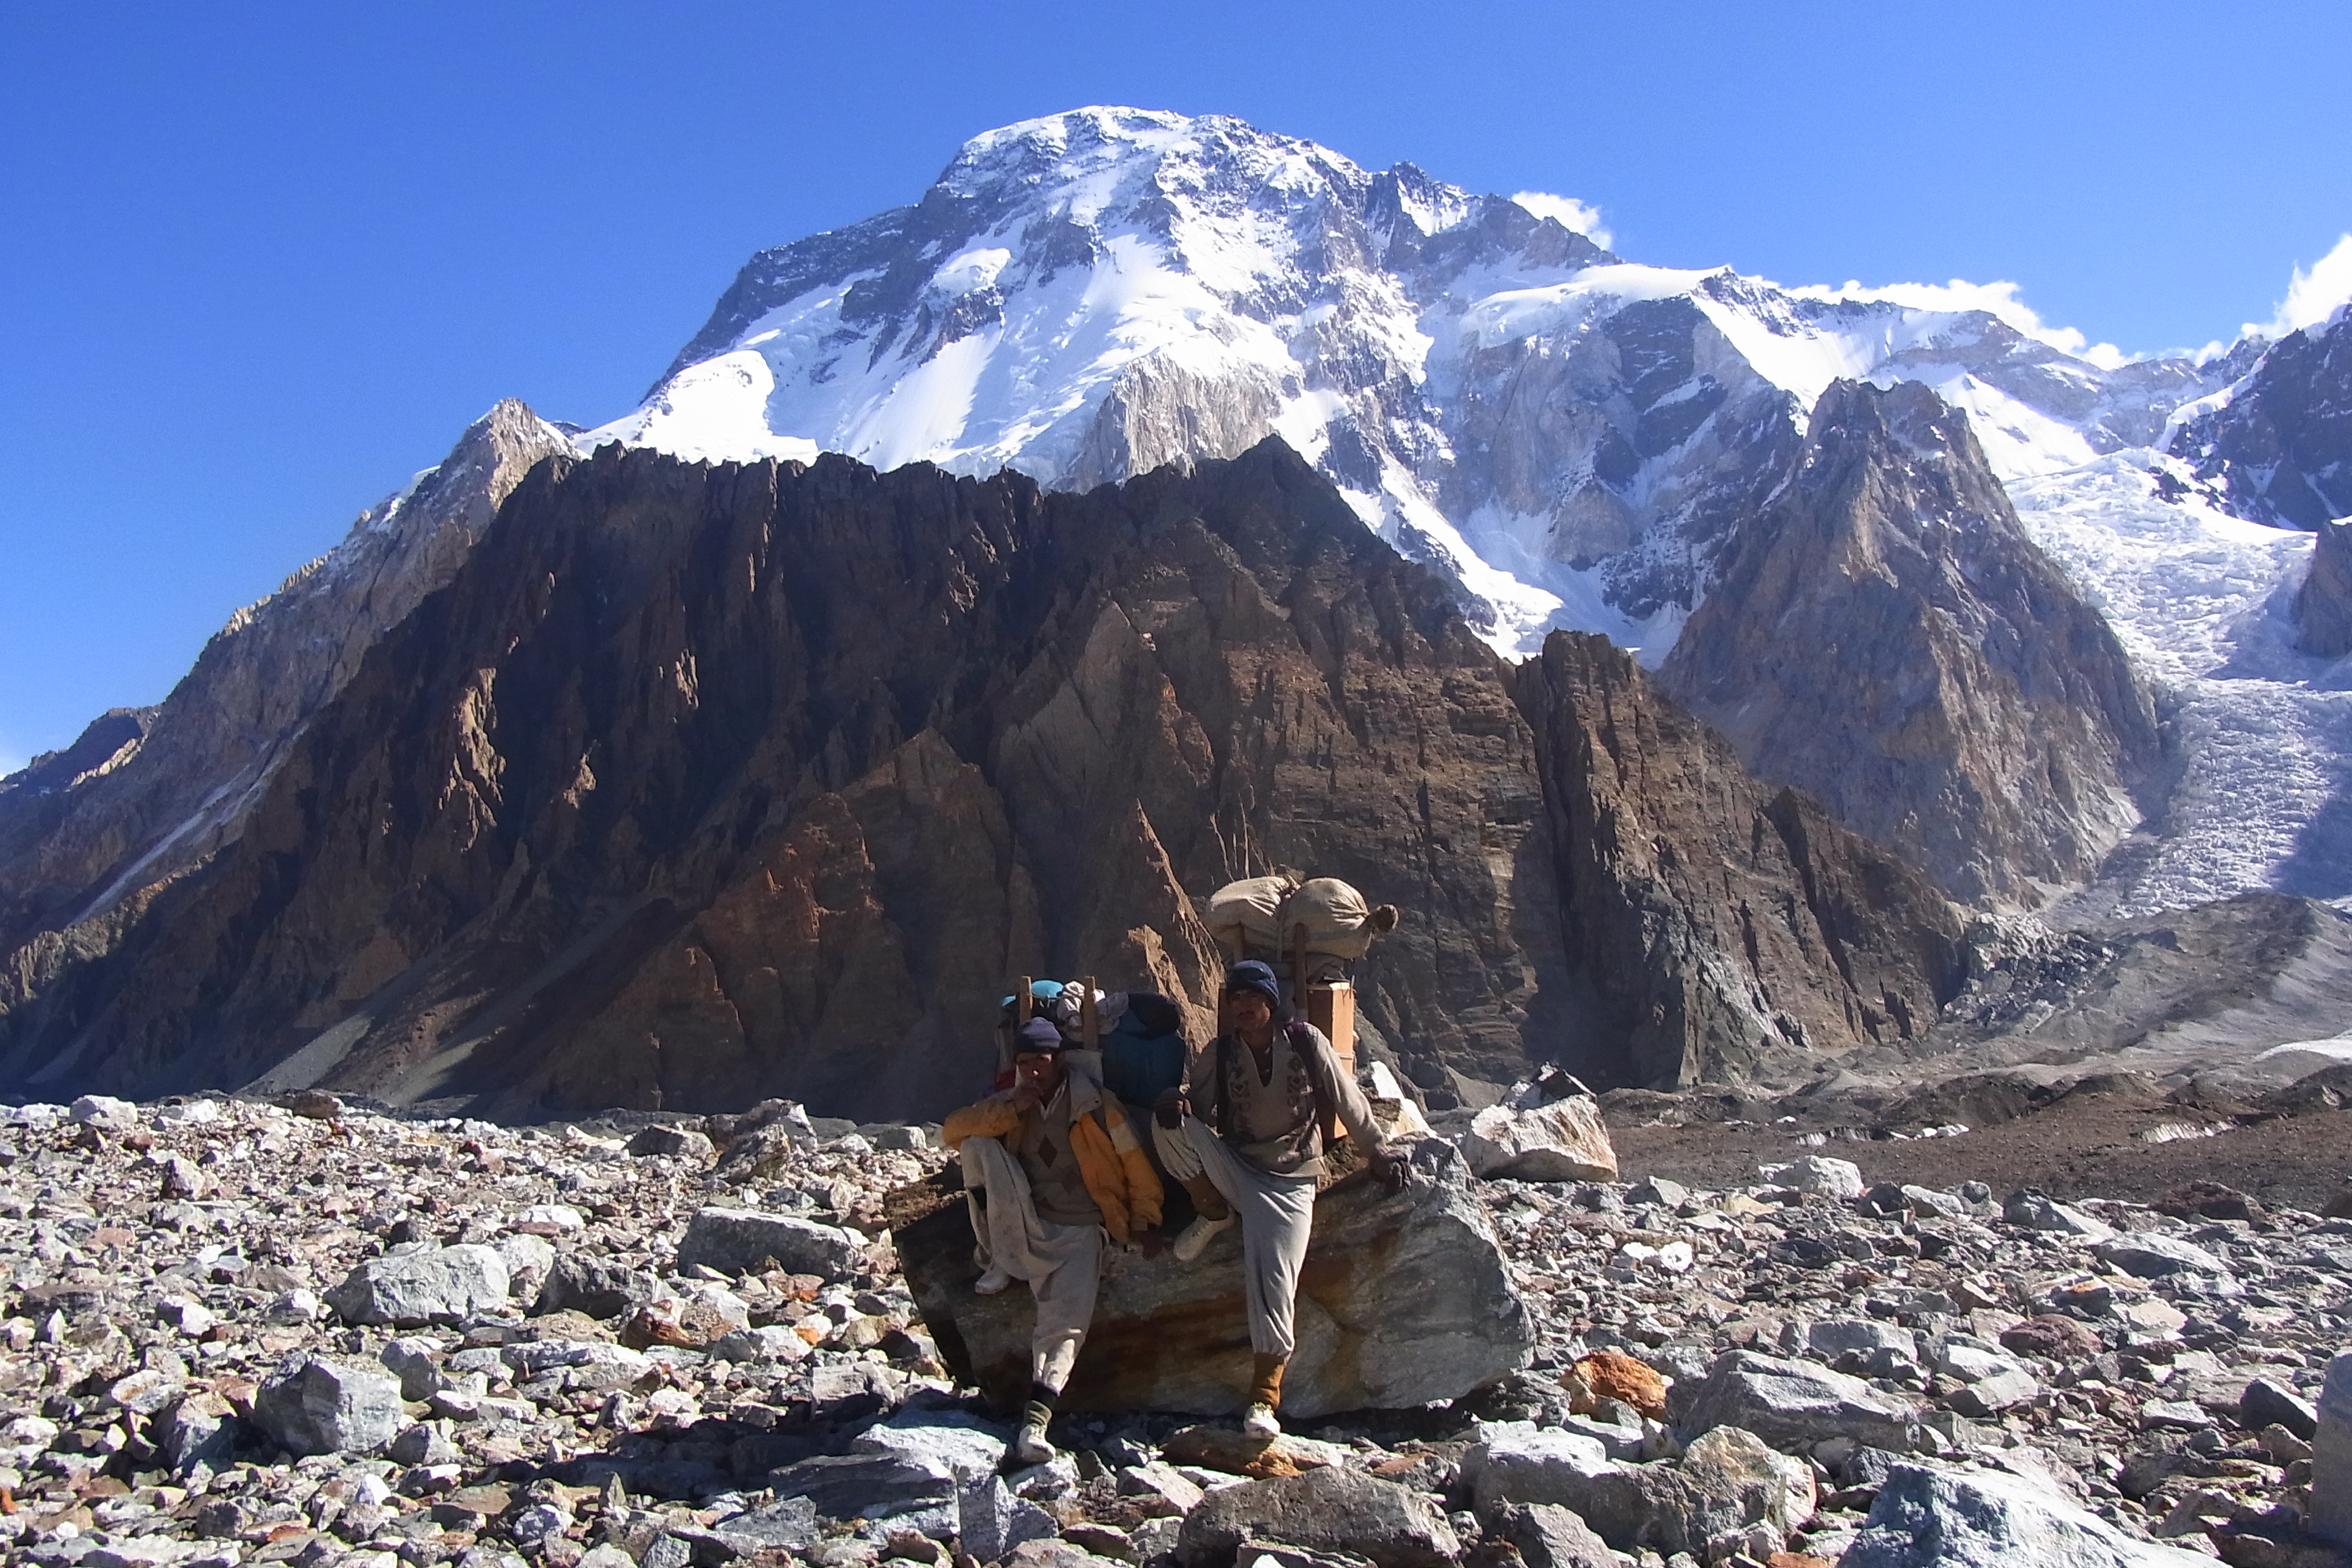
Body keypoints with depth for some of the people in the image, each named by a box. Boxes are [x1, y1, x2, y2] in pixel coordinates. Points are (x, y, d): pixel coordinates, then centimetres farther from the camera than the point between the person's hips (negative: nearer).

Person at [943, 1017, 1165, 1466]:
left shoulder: (1096, 1107, -2)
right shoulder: (1009, 1104, 9)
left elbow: (1137, 1167, 5)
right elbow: (953, 1130, -1)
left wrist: (1145, 1223, -2)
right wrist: (1011, 1109, -13)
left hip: (1077, 1232, -2)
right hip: (1022, 1228, 3)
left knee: (1067, 1324, -25)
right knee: (978, 1143, -18)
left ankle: (1035, 1422, -29)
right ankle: (995, 1262, -10)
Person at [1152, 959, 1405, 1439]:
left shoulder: (1306, 1042, -4)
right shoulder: (1219, 1054, 1)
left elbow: (1348, 1101, 5)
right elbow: (1197, 1106, 3)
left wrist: (1378, 1152, 10)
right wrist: (1175, 1104, -21)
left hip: (1288, 1180, -2)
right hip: (1231, 1168, 2)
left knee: (1274, 1280, -17)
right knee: (1168, 1124, -22)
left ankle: (1264, 1398, -5)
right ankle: (1214, 1213, -2)